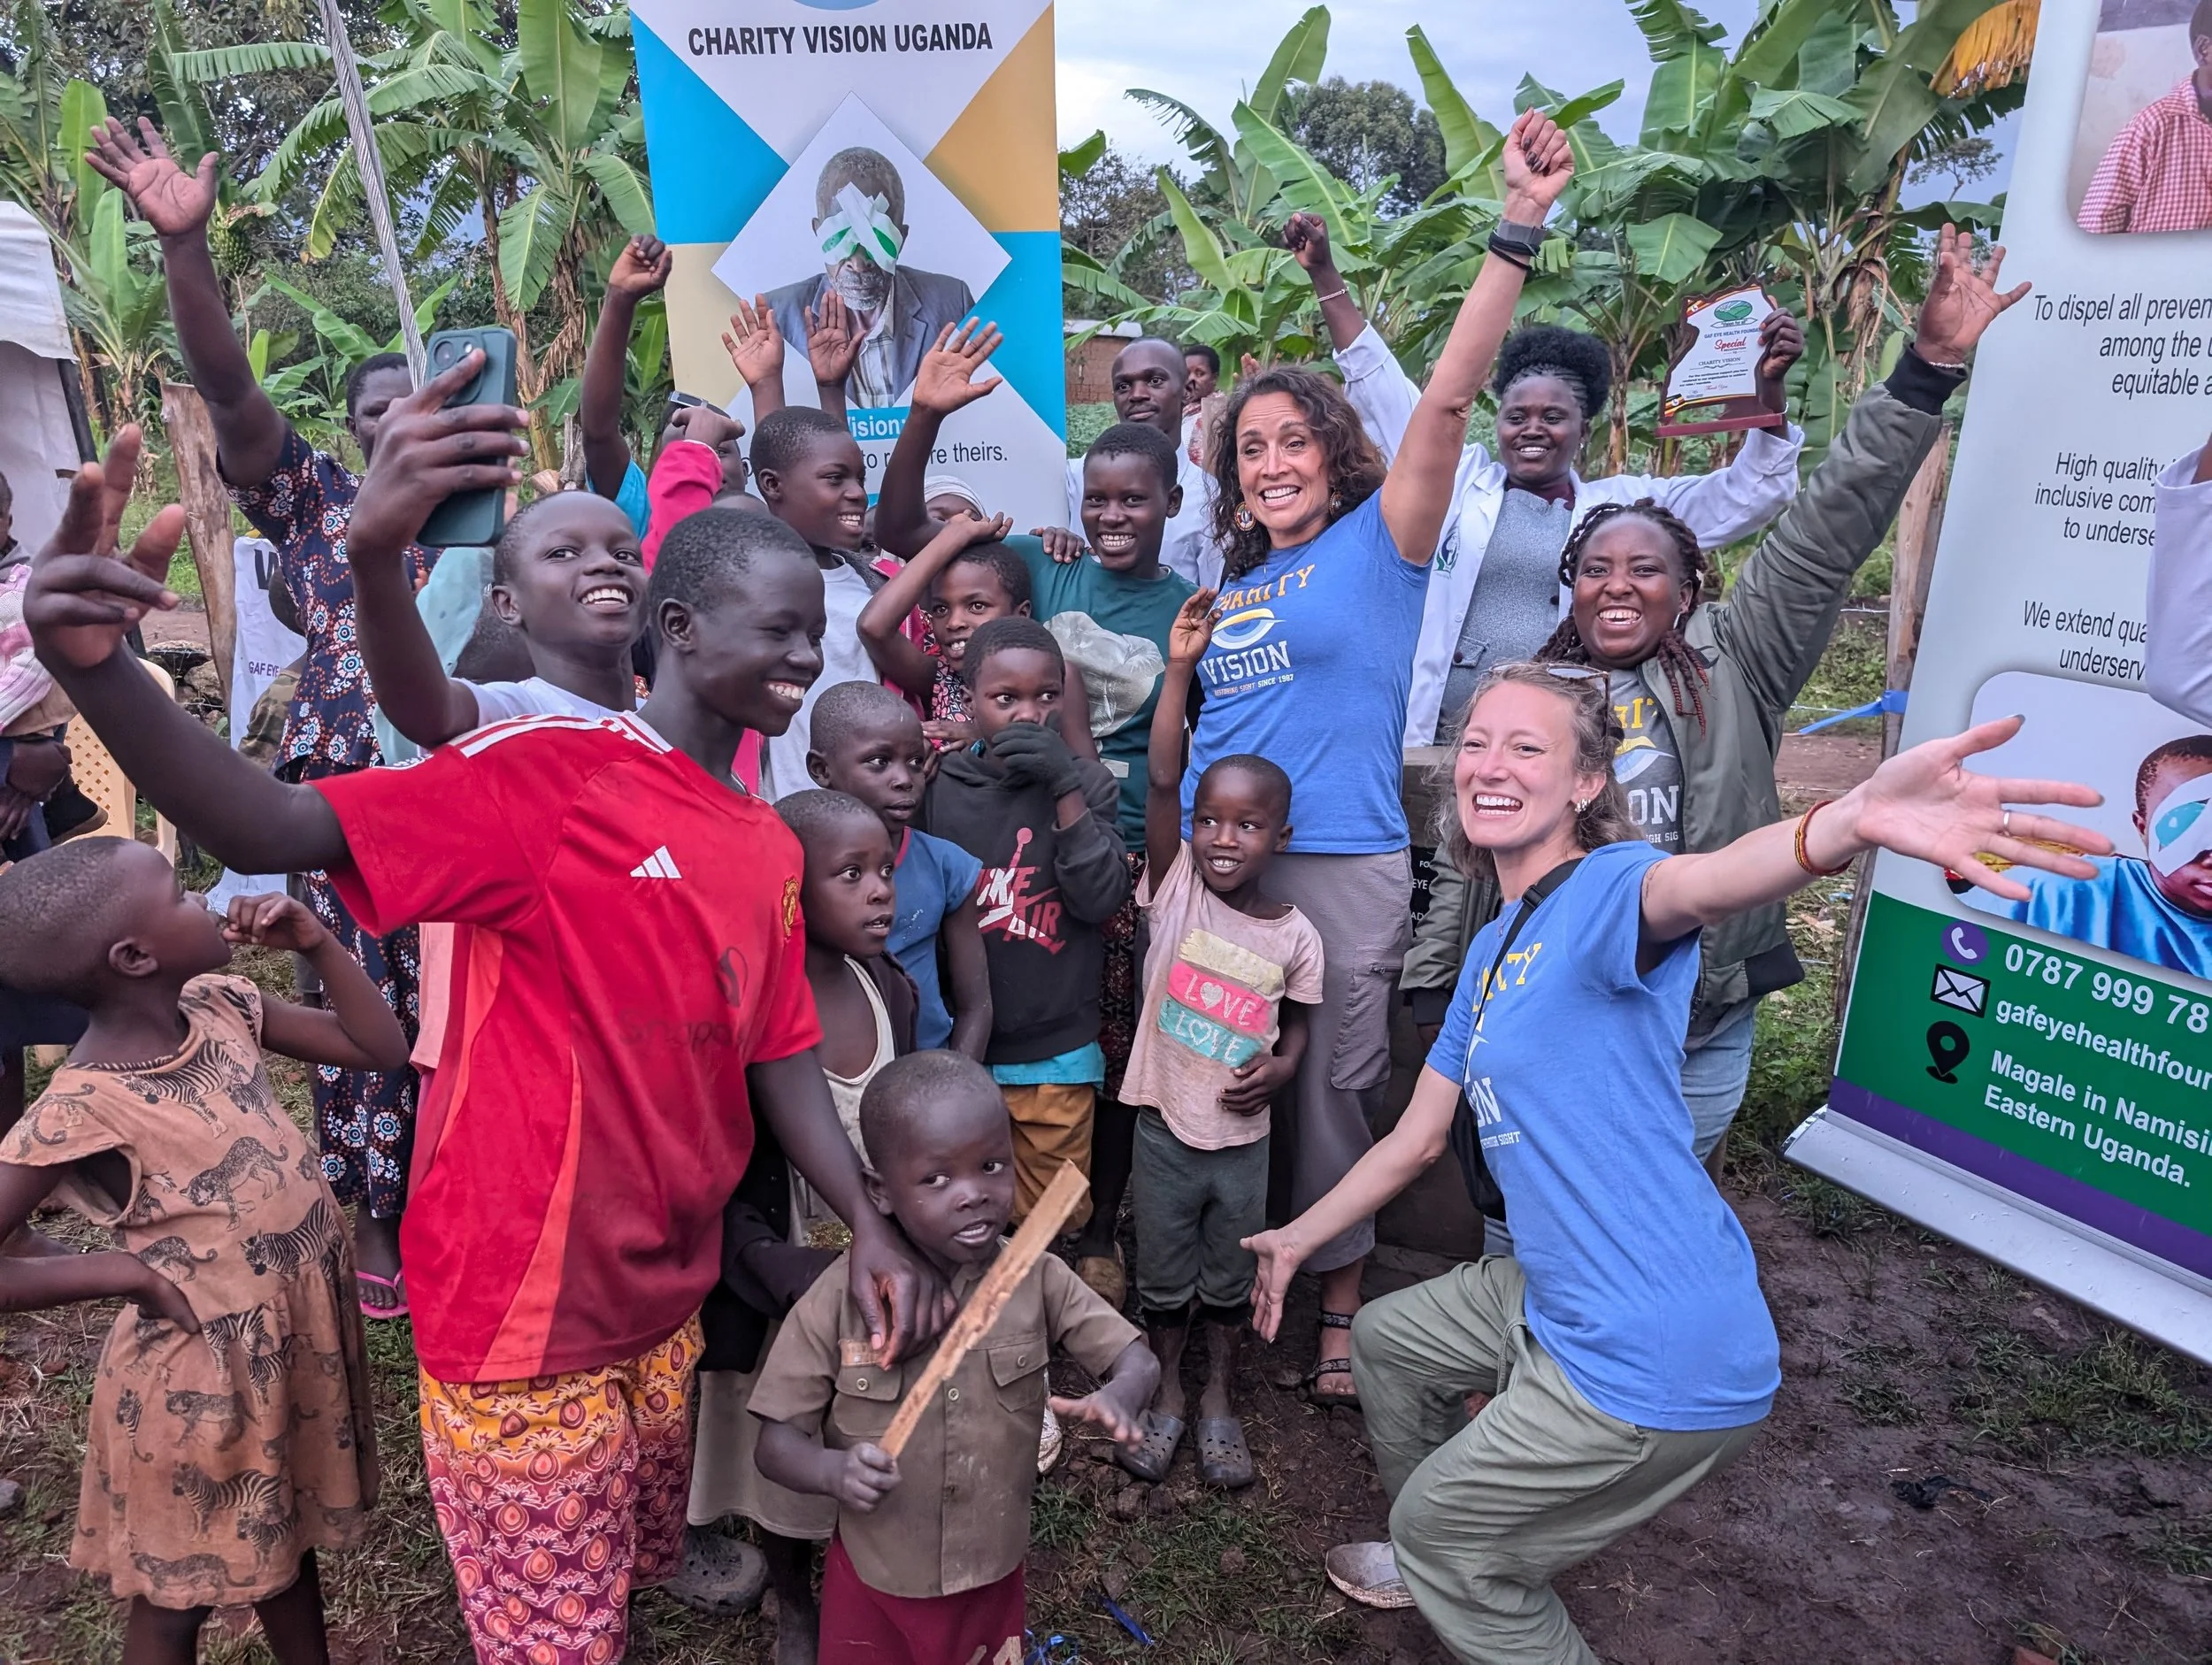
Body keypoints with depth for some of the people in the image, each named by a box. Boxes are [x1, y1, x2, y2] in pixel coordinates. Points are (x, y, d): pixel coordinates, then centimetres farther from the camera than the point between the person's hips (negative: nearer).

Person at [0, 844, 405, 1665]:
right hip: (202, 1374, -6)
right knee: (177, 1593, 18)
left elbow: (380, 1049, 0)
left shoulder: (220, 1006, -6)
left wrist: (316, 943, -11)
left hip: (298, 1337, 6)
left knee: (287, 1537, 27)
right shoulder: (84, 1107, -25)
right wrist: (128, 1271, -23)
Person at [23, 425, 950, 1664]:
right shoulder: (551, 774, -18)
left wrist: (869, 1223, -4)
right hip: (526, 1318, -6)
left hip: (666, 1308, 7)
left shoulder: (773, 851, 4)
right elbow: (272, 830, -27)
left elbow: (780, 1059, 7)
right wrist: (98, 667, -43)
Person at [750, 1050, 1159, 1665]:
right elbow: (778, 1442, -13)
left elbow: (1138, 1361, -8)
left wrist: (1115, 1398, -31)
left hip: (995, 1572, 1)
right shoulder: (839, 1301, -18)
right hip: (875, 1583, -1)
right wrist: (833, 1471, -34)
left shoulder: (1038, 1280, -14)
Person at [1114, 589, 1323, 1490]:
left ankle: (1218, 1398, 41)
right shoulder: (1176, 887, -11)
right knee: (1163, 1275, 16)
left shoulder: (1295, 934, -7)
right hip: (1163, 1124, -1)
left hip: (1242, 1134, 1)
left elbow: (1296, 1022, 8)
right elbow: (1161, 782, -23)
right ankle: (1166, 1392, 38)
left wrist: (1281, 1067, -14)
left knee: (1229, 1276, 18)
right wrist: (1180, 669, -30)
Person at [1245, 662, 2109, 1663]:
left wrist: (1851, 822, -66)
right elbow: (1418, 1138, 17)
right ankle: (1447, 1563, 50)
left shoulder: (1604, 890, -17)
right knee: (1384, 1339, 28)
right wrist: (1299, 1238, 27)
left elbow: (1690, 888, -44)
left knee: (1435, 1525, 9)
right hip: (1558, 1302, 9)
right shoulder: (1491, 950, 9)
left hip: (1653, 1367, -8)